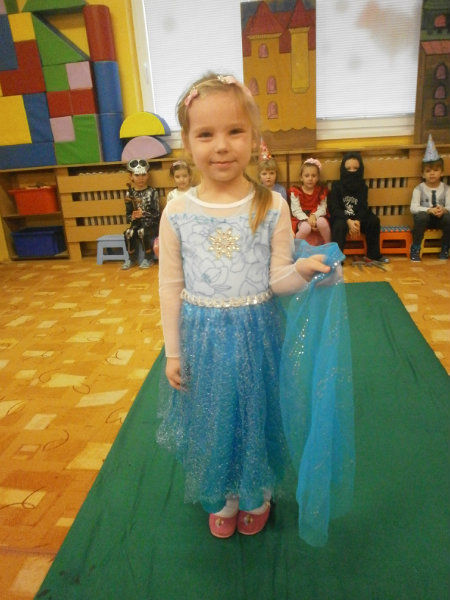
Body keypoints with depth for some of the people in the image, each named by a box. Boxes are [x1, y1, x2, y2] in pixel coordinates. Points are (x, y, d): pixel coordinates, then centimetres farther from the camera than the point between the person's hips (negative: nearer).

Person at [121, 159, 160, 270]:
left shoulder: (152, 192, -4)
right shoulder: (130, 194, 5)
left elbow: (156, 213, -10)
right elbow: (128, 215, 6)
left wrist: (143, 214, -26)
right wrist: (132, 217, -18)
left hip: (151, 223, -3)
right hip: (137, 223, 3)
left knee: (142, 232, -32)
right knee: (128, 233, -27)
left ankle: (149, 258, -9)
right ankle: (132, 258, -4)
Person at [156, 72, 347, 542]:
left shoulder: (272, 207, -9)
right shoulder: (177, 211, -7)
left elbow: (277, 281, -6)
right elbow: (171, 287, -2)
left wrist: (303, 270, -29)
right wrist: (173, 353, 1)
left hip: (255, 335, 0)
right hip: (202, 338, 1)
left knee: (257, 414, 16)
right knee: (211, 419, 16)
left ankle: (257, 495, 47)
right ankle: (221, 498, 46)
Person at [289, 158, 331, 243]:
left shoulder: (321, 190, 6)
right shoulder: (295, 191, -1)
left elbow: (322, 208, -3)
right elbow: (296, 210, -8)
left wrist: (314, 216, -25)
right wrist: (307, 219, -23)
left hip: (317, 217, 2)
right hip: (303, 219, -2)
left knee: (322, 222, -34)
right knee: (306, 227, -36)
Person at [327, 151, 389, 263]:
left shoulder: (362, 187, 3)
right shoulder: (336, 186, -7)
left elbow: (363, 208, -6)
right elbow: (334, 209, -14)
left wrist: (357, 221, -28)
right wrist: (348, 221, -28)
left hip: (357, 220, 4)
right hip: (340, 218, -4)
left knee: (374, 220, -18)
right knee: (340, 225, -36)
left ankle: (373, 255, -3)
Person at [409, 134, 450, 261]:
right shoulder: (419, 189, -4)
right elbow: (413, 208, -15)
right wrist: (429, 210, -29)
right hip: (424, 218, -2)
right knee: (421, 216, -36)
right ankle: (415, 248, -16)